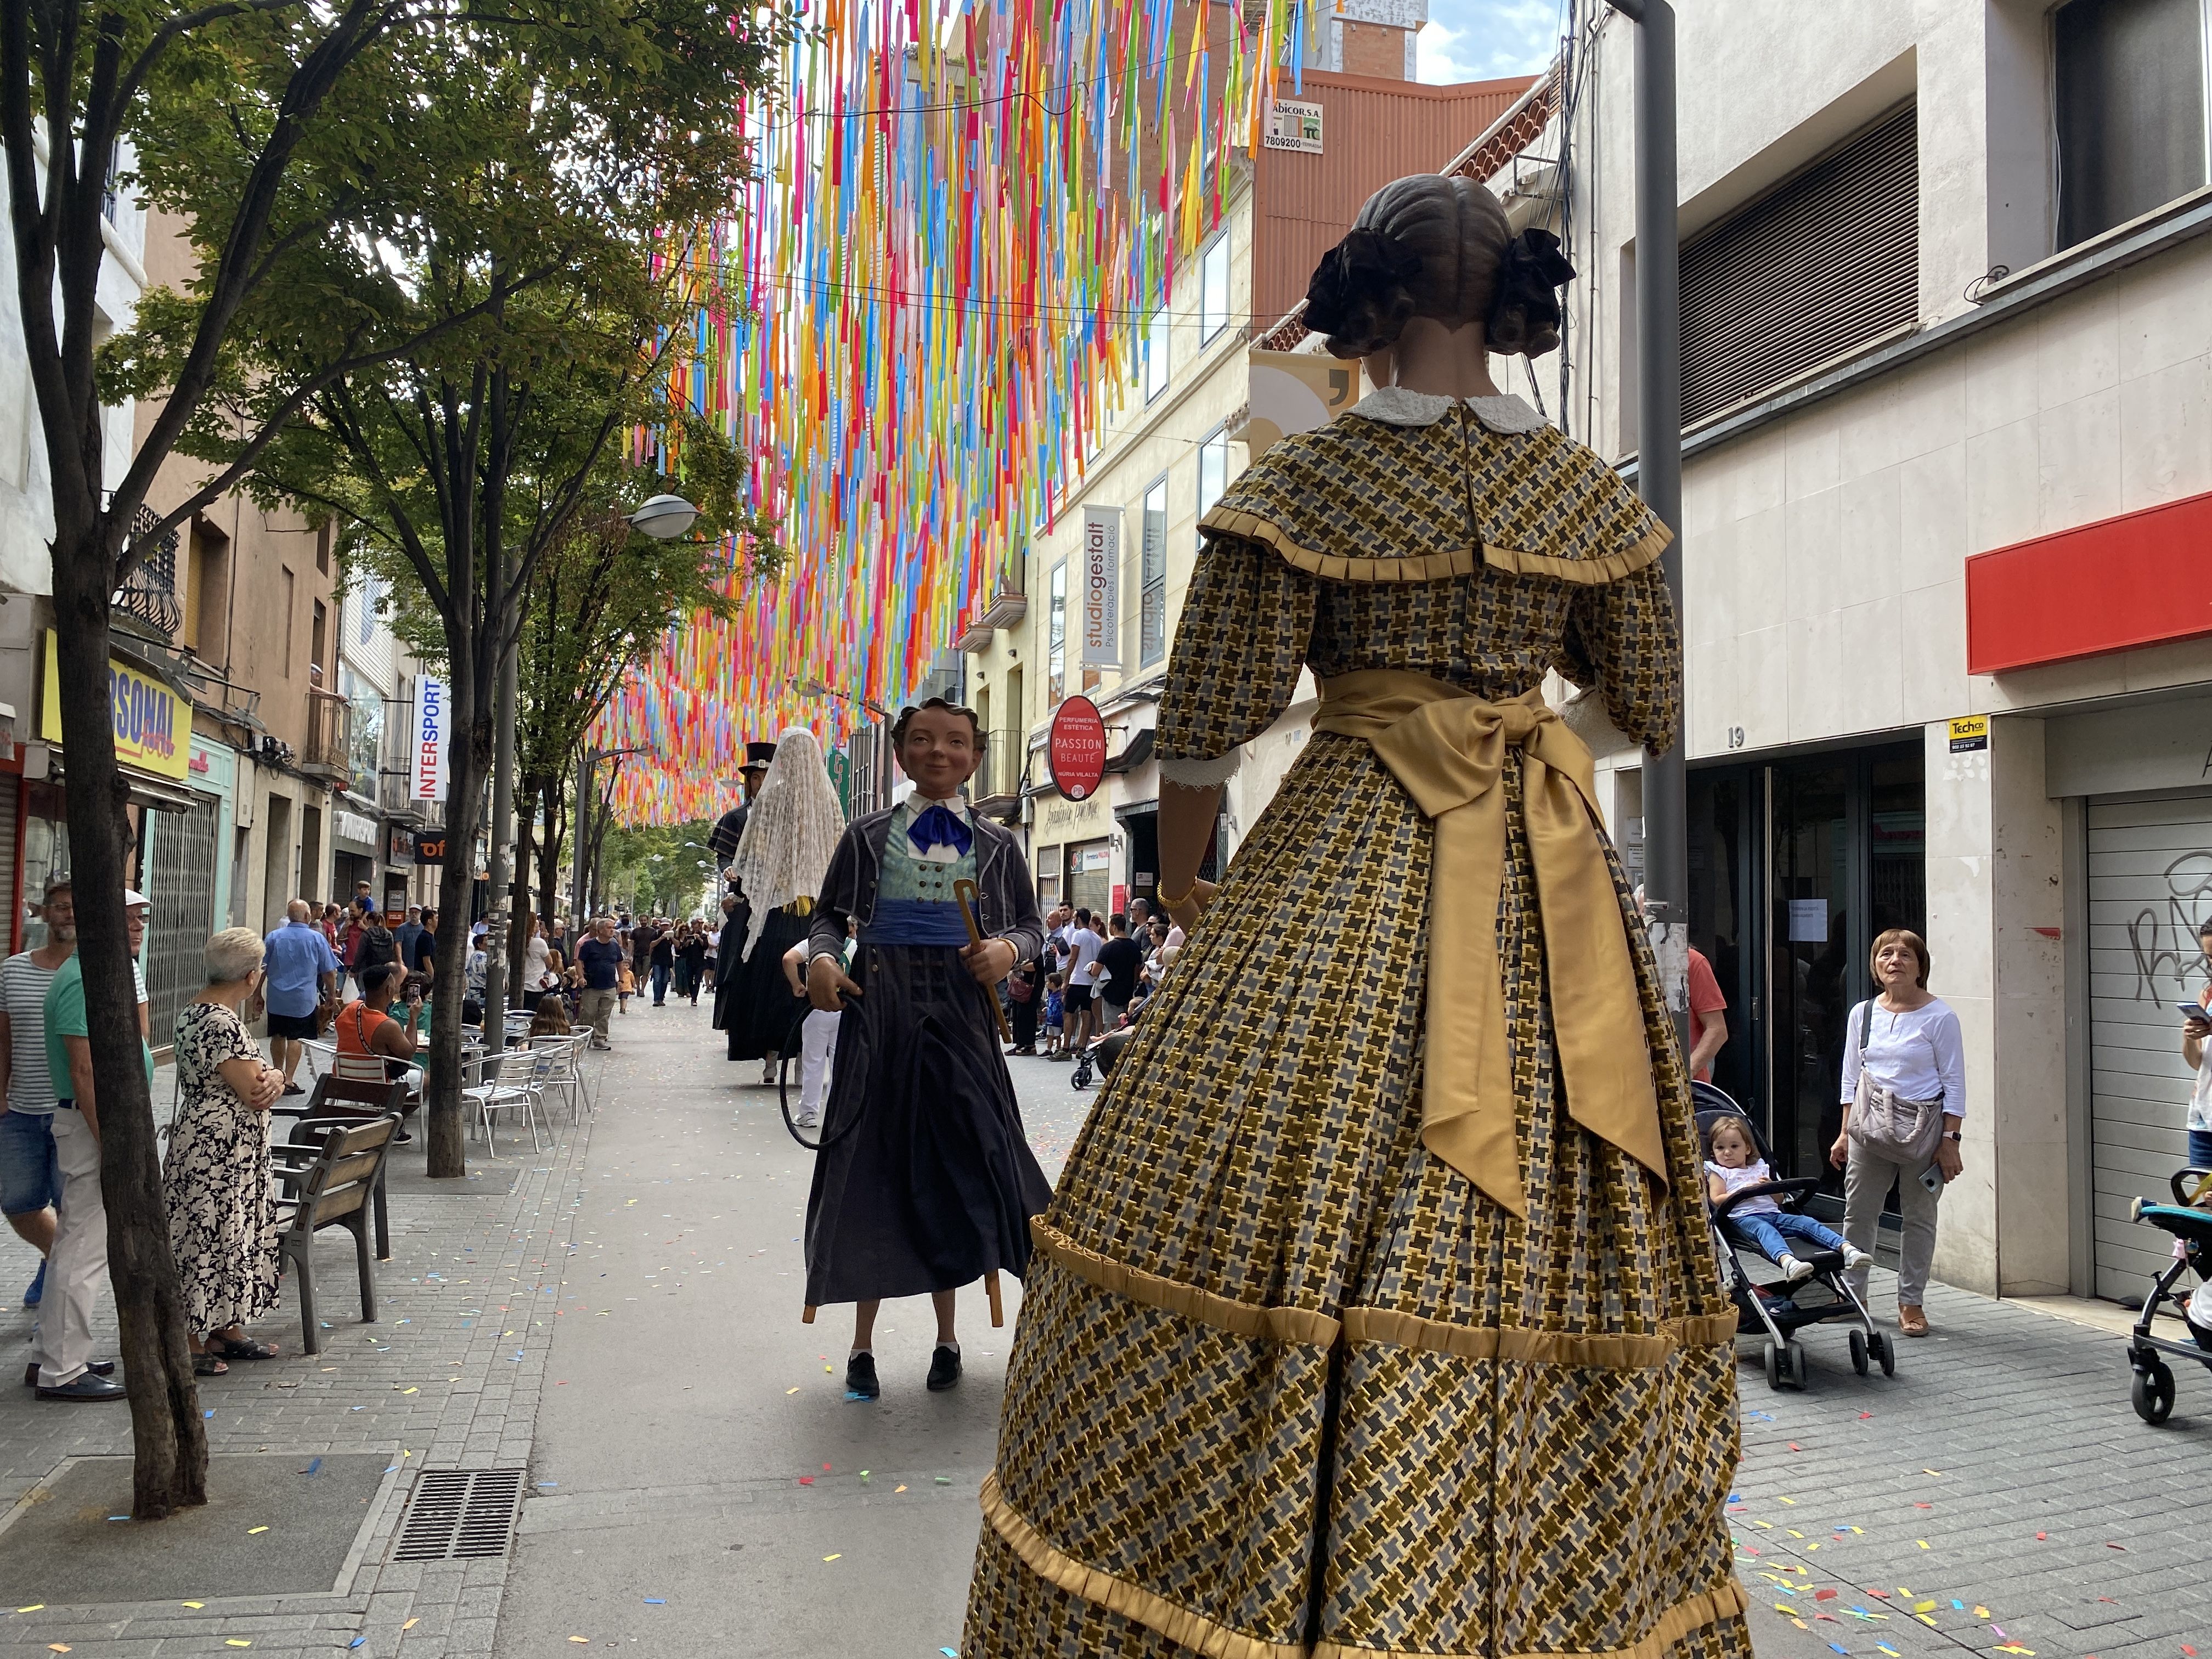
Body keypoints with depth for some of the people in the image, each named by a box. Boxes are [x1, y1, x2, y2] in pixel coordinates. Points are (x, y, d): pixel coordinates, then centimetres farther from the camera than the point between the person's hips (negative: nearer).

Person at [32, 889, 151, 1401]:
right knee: (87, 1248, -5)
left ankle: (54, 1353, 28)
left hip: (111, 1121, 11)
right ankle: (63, 1371, 2)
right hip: (94, 1124, -11)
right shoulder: (85, 979, -19)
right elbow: (84, 1071, -23)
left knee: (75, 1241, 17)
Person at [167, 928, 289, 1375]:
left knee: (230, 1237, 16)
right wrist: (271, 1078, 0)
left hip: (229, 1153, 10)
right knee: (206, 1239, -2)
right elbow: (254, 1095, -21)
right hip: (217, 1151, -10)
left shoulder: (196, 1011, 12)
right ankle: (191, 1343, 7)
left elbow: (260, 1081, 12)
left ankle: (227, 1329, 25)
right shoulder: (221, 1023, -21)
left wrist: (271, 1077, -9)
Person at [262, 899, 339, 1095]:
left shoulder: (274, 937, 1)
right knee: (296, 1038, -1)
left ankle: (278, 1073, 31)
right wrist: (332, 994, 12)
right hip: (303, 999, -3)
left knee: (278, 1036, 17)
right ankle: (288, 1081, -4)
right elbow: (329, 972, -1)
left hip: (276, 998, 3)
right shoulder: (317, 938, -5)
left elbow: (261, 969, 4)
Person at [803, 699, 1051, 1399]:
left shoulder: (996, 844, 6)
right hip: (879, 1008, 0)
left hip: (959, 1014, 0)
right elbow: (829, 915, 8)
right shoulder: (868, 836, 5)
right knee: (876, 1162, 3)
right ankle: (863, 1343, 15)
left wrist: (1007, 949, -12)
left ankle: (946, 1335, 22)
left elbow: (1031, 924, 10)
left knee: (953, 1160, 4)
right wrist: (822, 958, -13)